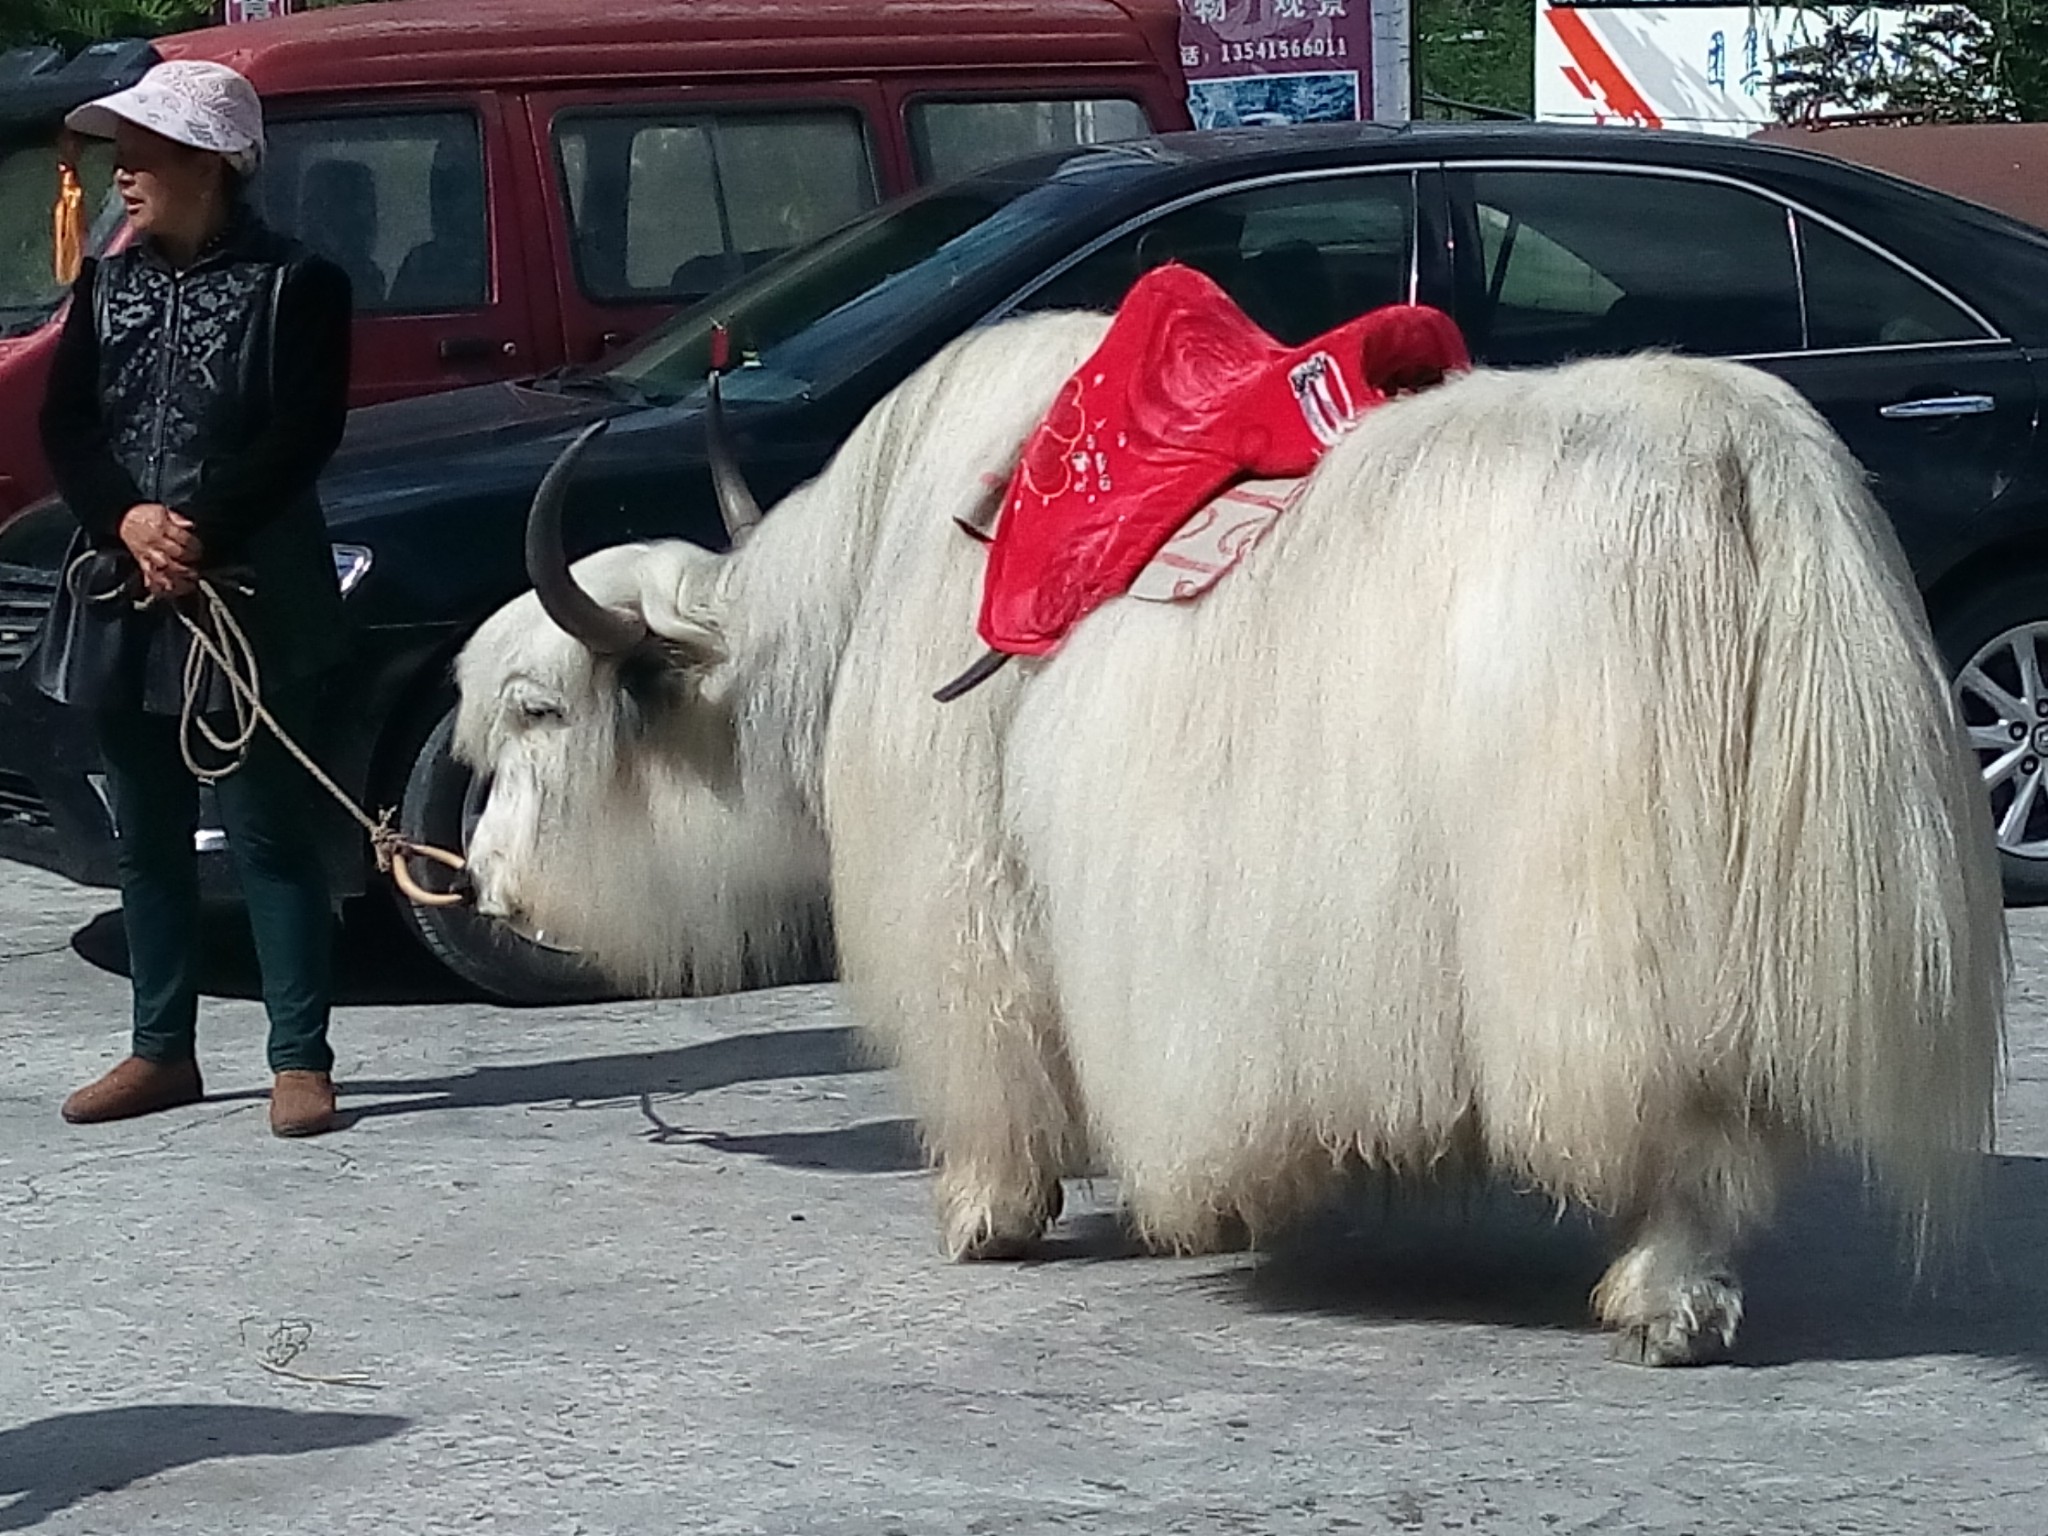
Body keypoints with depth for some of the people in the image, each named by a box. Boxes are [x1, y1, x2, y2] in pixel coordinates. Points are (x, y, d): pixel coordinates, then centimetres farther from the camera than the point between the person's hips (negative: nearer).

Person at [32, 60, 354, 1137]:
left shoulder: (294, 284, -5)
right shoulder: (108, 285, 13)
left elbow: (303, 438, -12)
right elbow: (64, 427, 5)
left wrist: (198, 526, -19)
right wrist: (130, 523, -13)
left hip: (252, 602, -6)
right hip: (123, 599, 6)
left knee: (269, 835, -4)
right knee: (147, 837, 12)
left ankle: (300, 1059, -1)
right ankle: (162, 1051, 20)